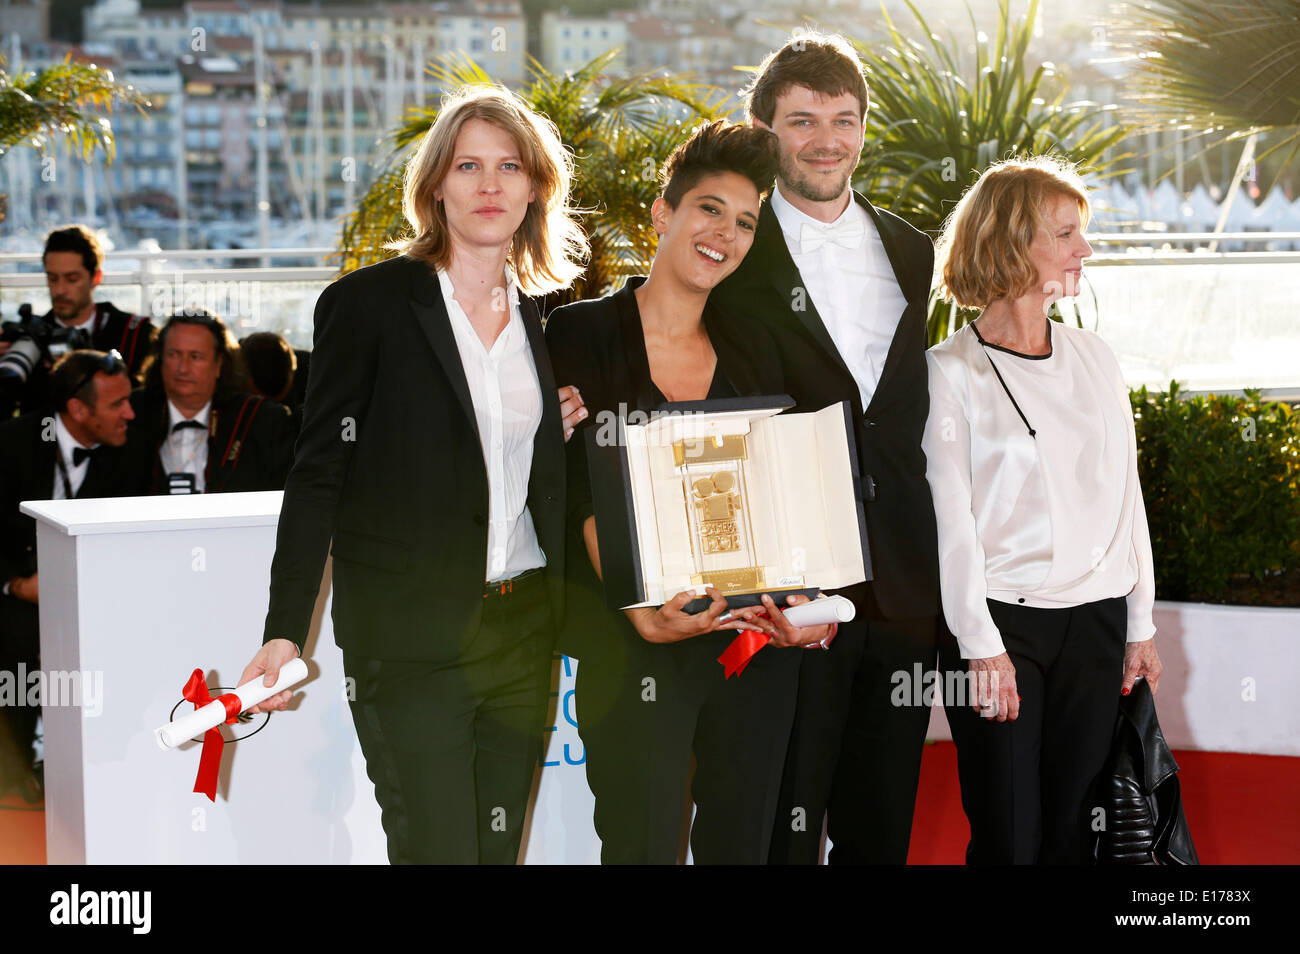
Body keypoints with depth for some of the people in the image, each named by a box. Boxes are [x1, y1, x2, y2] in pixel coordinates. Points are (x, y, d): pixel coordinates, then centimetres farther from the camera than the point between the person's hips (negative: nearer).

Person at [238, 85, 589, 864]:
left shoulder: (541, 319, 12)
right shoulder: (369, 302, -5)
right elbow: (320, 476, -6)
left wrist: (559, 433, 1)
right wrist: (285, 632, -12)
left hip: (523, 628, 5)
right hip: (411, 640, -5)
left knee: (501, 849, 10)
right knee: (438, 849, -9)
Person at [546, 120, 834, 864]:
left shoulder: (751, 355, 12)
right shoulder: (582, 335, -1)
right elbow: (586, 495, -9)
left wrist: (805, 604, -10)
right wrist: (639, 606, -24)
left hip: (756, 640, 4)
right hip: (637, 646, -4)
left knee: (743, 841, 9)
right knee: (642, 844, -3)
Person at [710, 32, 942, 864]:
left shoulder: (913, 255, 13)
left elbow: (926, 413, 16)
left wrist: (942, 572, 9)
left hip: (902, 594, 5)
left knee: (882, 831, 14)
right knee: (783, 830, 1)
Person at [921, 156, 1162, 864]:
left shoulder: (1094, 360, 10)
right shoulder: (950, 373, -4)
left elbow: (1124, 494, 13)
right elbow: (949, 517, -8)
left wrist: (1140, 625, 10)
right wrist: (981, 645, -13)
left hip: (1095, 620, 4)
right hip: (1001, 619, -4)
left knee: (1071, 829, 6)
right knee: (1008, 836, -2)